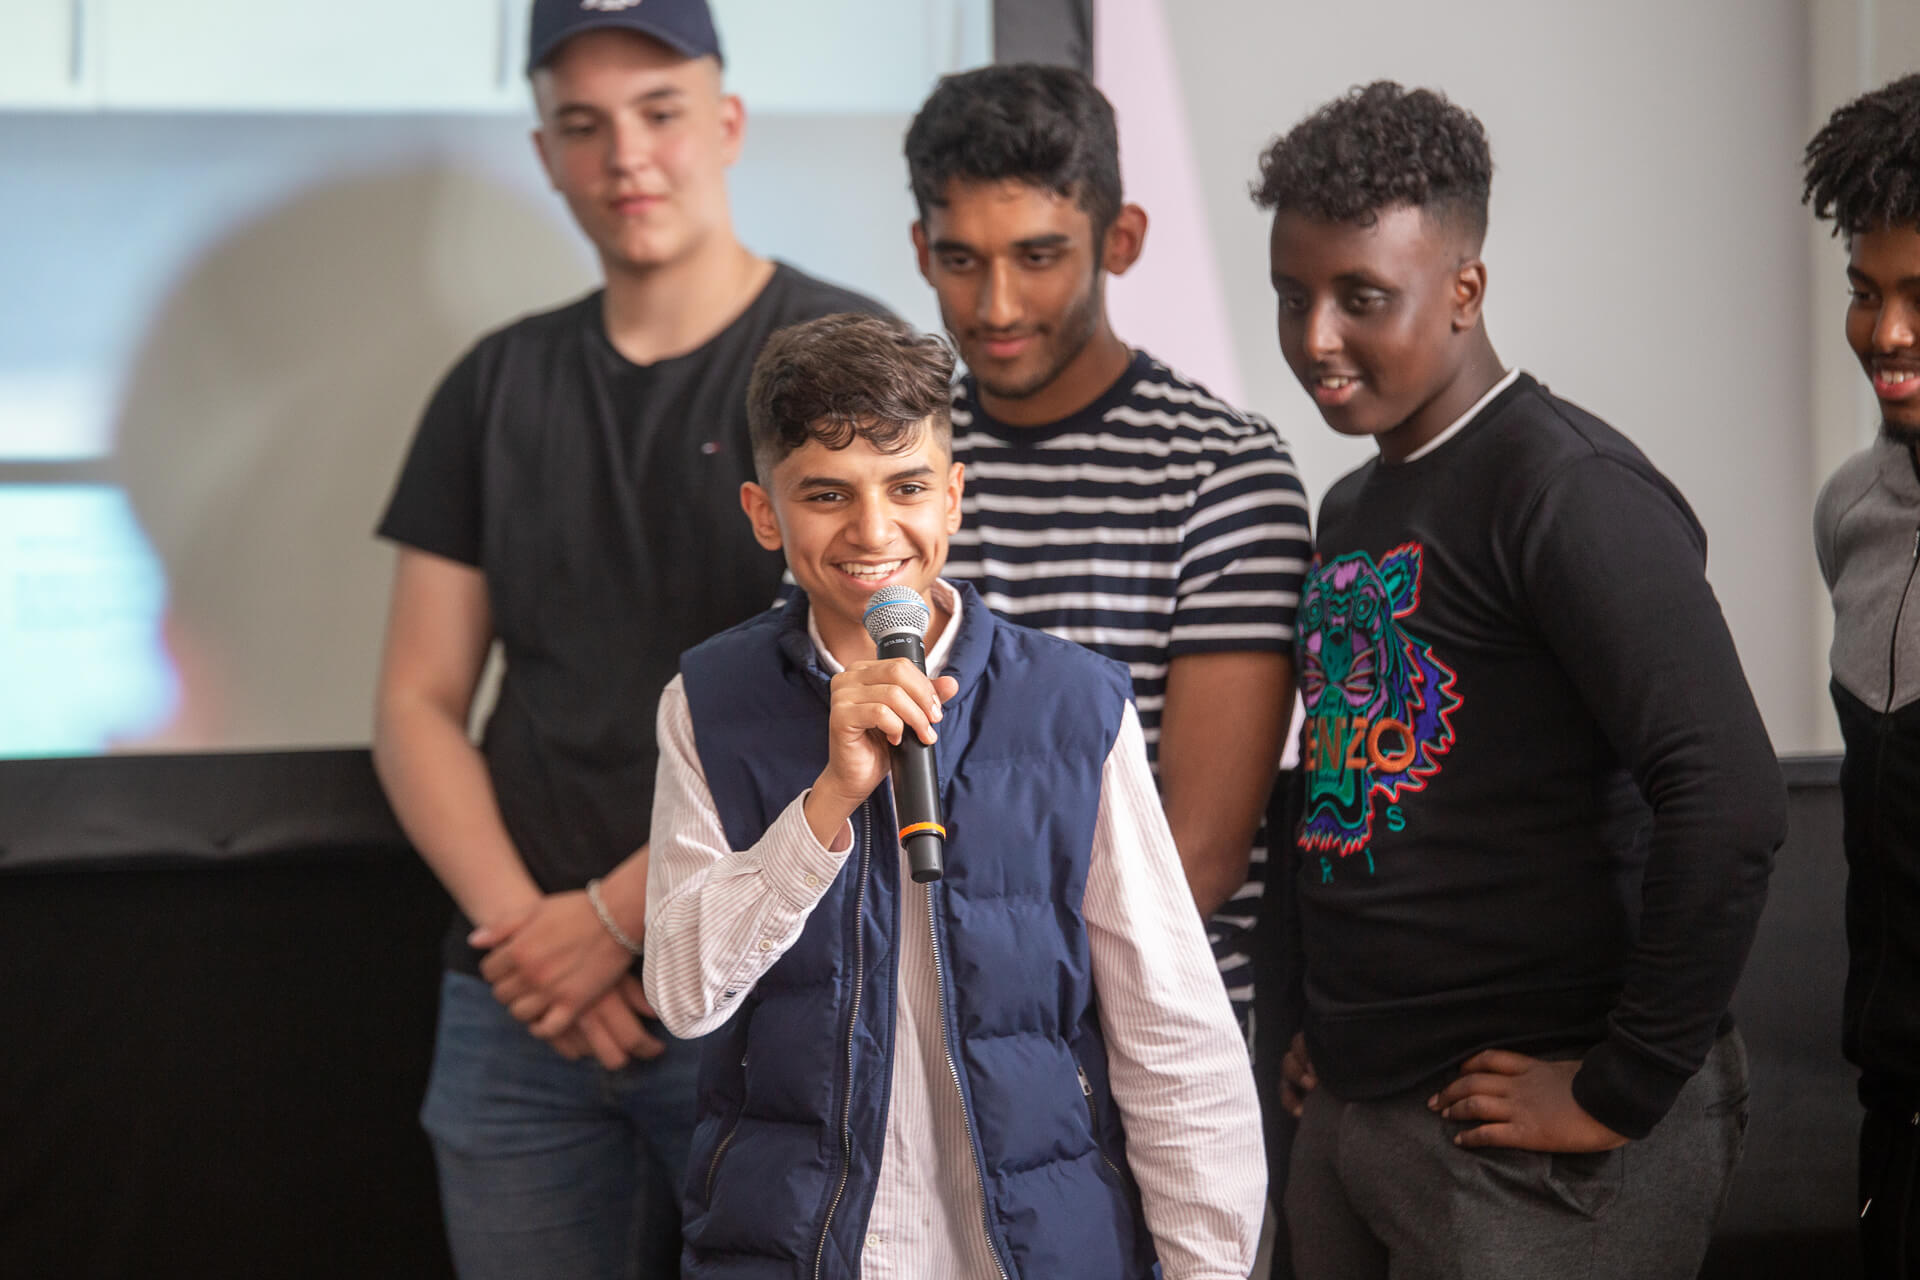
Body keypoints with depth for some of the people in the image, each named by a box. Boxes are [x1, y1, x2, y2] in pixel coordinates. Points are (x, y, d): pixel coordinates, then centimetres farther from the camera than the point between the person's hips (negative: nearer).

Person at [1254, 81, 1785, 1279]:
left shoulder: (1564, 485, -14)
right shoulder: (1356, 509, 14)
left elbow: (1730, 799, -24)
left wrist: (1626, 1092, -19)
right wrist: (1335, 1026, 13)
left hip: (1525, 1153, -8)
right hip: (1349, 1121, 8)